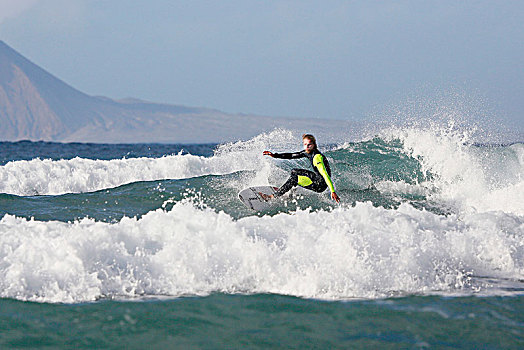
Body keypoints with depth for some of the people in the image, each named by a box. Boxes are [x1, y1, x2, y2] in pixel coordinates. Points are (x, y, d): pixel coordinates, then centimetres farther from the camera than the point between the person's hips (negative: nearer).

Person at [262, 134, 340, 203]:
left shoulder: (317, 157, -26)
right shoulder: (308, 152, 2)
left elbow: (325, 174, -32)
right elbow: (292, 155, 9)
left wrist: (332, 191, -38)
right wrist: (275, 155, 5)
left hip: (321, 184, -10)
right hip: (317, 177, 10)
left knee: (294, 178, -15)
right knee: (294, 171, 20)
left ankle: (275, 196, -8)